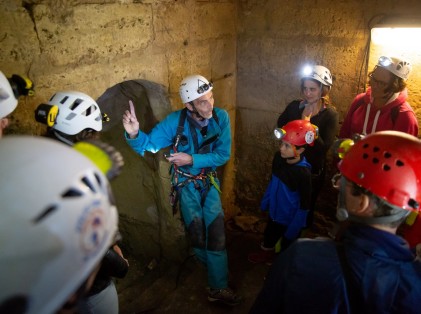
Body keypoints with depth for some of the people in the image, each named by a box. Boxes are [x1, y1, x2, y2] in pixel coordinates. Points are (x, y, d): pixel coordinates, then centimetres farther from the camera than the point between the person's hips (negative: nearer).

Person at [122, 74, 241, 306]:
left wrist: (192, 159, -26)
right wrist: (134, 134, -44)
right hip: (185, 182, -1)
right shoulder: (175, 121, -21)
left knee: (216, 229, -5)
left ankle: (218, 288, 9)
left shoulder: (221, 117, -17)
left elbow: (223, 155, -15)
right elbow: (148, 145, -21)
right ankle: (215, 266, 23)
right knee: (196, 226, -11)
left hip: (209, 180, 2)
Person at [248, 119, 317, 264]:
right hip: (275, 212, 6)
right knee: (269, 235, 31)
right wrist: (265, 201, 13)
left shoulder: (303, 172, -32)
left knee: (287, 247, 20)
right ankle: (266, 253, 60)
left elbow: (304, 205, -22)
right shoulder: (278, 157, -14)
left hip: (291, 219, -6)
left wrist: (293, 229, -15)